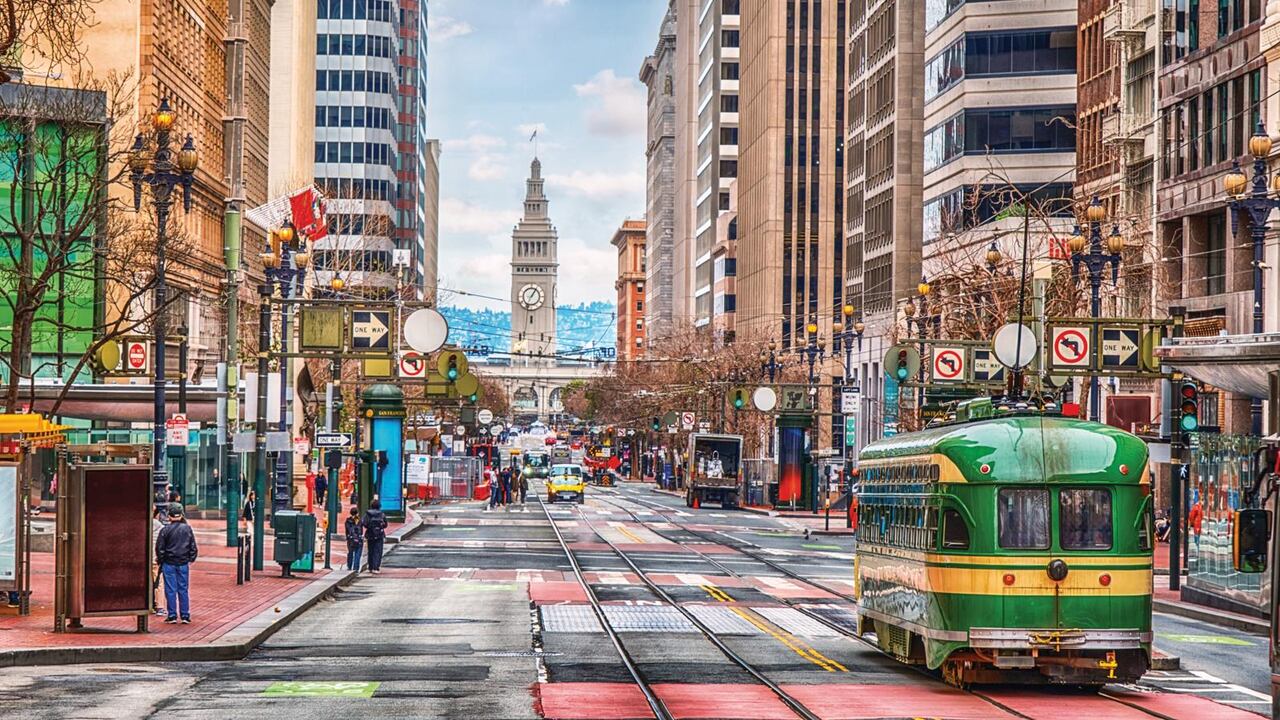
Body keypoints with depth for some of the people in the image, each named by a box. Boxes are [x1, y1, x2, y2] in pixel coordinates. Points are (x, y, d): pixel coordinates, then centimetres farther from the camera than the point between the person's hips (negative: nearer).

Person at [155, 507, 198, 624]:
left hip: (169, 563, -2)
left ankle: (172, 615, 3)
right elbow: (193, 547, 6)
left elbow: (159, 548, -5)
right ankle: (185, 616, 6)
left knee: (170, 590, 3)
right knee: (183, 589, 7)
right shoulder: (187, 529, 1)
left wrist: (160, 560, 8)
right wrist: (191, 558, 18)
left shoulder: (165, 530, -8)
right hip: (184, 563, 2)